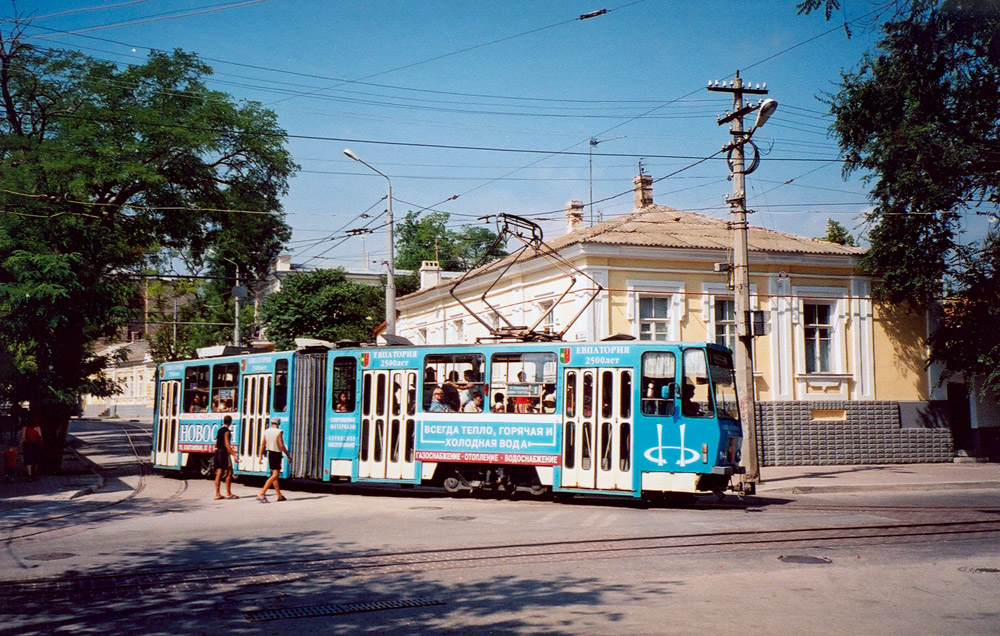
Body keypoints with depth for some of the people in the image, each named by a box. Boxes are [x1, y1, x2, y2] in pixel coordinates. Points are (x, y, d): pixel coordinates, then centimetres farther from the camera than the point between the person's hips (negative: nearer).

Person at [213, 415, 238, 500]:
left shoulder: (220, 430, 15)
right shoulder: (226, 431, -11)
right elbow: (227, 444, -18)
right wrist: (233, 455, -19)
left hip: (218, 452, 8)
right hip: (224, 452, -8)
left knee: (219, 473, 7)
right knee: (229, 472, -3)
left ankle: (217, 494, 5)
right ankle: (228, 493, -3)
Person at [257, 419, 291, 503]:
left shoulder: (266, 431, 6)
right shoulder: (278, 432, -13)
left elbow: (263, 445, 6)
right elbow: (281, 446, -15)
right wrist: (288, 456, -6)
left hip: (270, 454, 8)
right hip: (276, 454, -8)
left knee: (275, 474, 15)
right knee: (275, 475, -9)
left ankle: (279, 495, 21)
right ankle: (261, 494, -19)